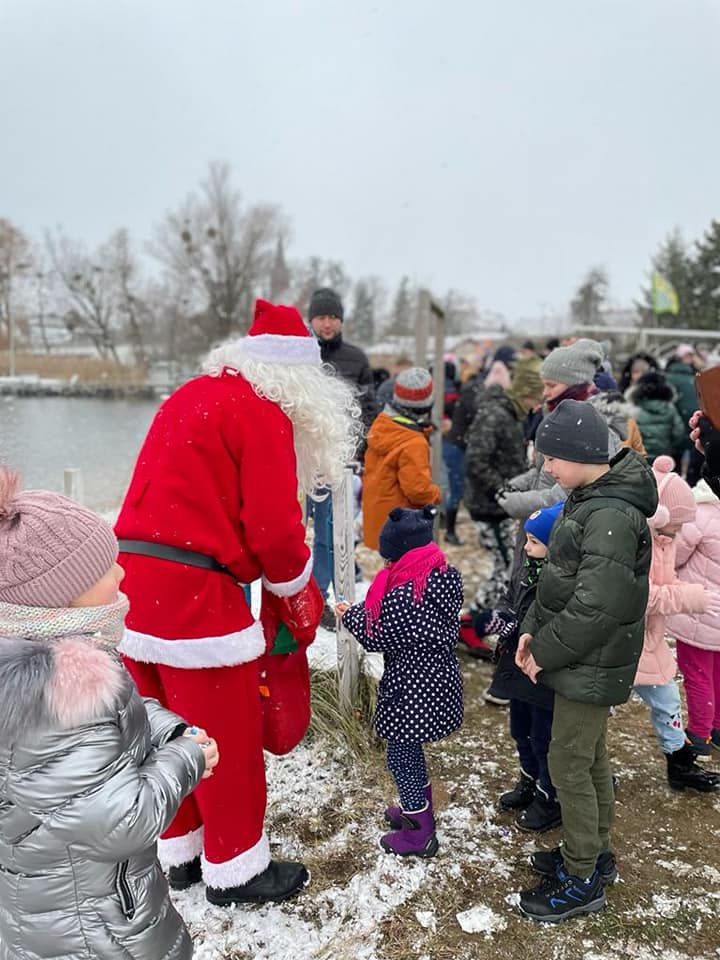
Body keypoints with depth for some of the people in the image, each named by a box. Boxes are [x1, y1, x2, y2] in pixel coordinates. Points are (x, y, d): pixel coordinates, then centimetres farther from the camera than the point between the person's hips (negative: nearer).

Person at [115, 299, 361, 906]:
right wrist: (296, 593, 7)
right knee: (228, 736, 9)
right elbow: (273, 527, -13)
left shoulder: (192, 396, 17)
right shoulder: (262, 411, -8)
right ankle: (235, 870, 26)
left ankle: (178, 851, 39)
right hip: (193, 590, -8)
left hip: (134, 581, 9)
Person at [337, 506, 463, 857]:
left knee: (400, 755, 10)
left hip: (410, 689, -9)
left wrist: (352, 614, 1)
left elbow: (379, 638, -16)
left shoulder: (403, 594, -29)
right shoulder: (445, 575, -3)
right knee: (410, 748, 26)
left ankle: (419, 835, 25)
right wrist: (364, 610, 3)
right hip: (438, 680, 9)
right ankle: (420, 810, 44)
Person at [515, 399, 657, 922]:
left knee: (569, 765, 4)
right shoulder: (589, 499, 5)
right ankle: (594, 852, 40)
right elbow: (561, 576, 11)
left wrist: (545, 653, -16)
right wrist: (533, 630, 2)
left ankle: (582, 881, 21)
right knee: (590, 758, 21)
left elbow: (594, 607, -28)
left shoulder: (612, 516, -27)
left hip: (592, 665, -9)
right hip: (585, 662, 9)